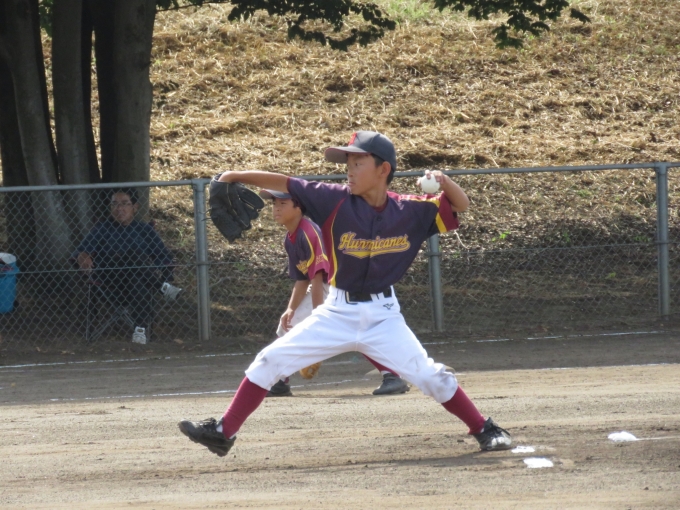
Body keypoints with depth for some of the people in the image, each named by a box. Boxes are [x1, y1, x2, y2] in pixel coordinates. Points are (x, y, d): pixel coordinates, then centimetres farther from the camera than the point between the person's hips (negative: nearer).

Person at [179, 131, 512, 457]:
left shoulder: (410, 211, -9)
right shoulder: (336, 201, -10)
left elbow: (460, 206, 0)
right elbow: (286, 185, -12)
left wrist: (444, 182, -21)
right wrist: (237, 177, -22)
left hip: (383, 316, -1)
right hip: (337, 313, 1)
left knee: (430, 376, -8)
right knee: (270, 361, -4)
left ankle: (485, 431, 10)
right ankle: (223, 432, 5)